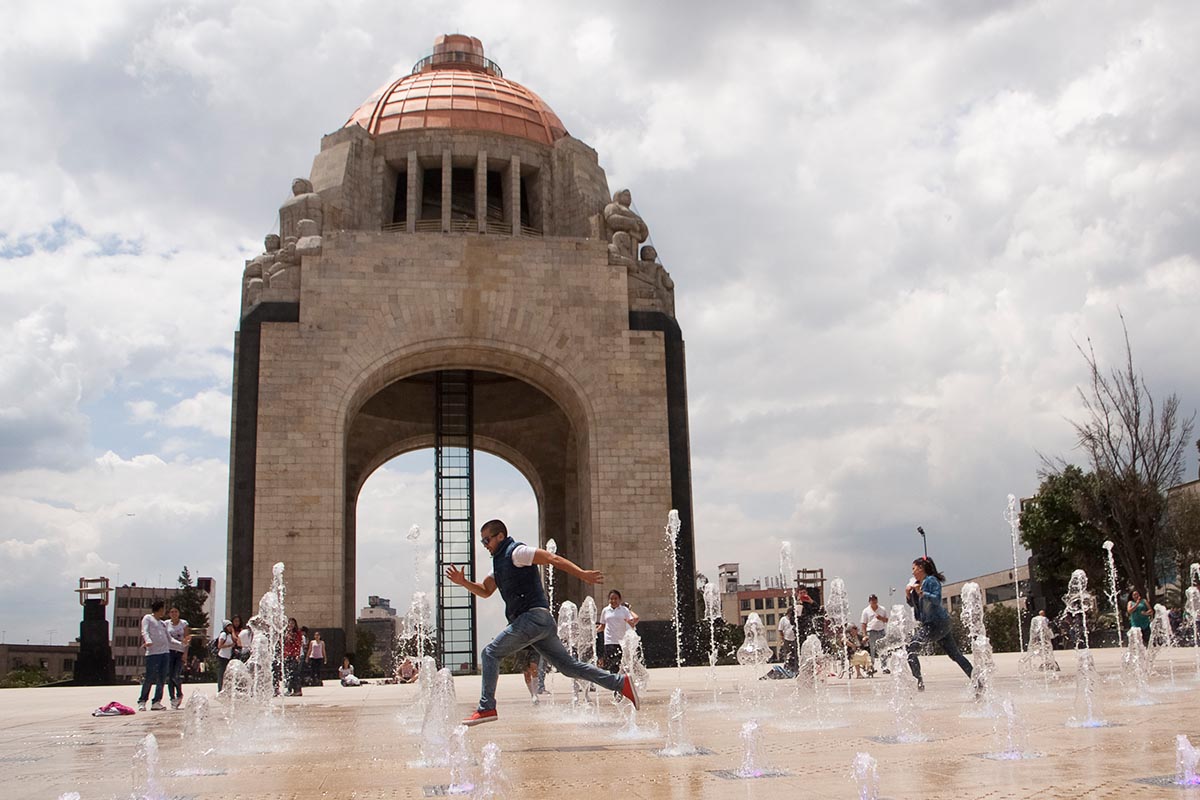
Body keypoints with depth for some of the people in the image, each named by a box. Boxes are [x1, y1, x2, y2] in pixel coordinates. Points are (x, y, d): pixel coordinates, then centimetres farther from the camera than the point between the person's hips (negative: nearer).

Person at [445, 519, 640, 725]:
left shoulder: (516, 552, -5)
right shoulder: (499, 561, 23)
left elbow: (553, 558, -14)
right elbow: (486, 591, 28)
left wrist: (582, 574, -23)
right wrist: (463, 582, 11)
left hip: (533, 617, -10)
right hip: (542, 622, 10)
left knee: (491, 653, -6)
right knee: (569, 666, 8)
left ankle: (486, 708, -5)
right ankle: (621, 683, 7)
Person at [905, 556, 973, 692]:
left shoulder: (931, 581, -11)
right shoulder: (916, 583, 15)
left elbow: (937, 599, -21)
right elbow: (912, 603, 21)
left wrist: (921, 593, -28)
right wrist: (908, 594, 3)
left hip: (937, 623, -10)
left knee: (910, 648, -12)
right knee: (955, 654, 11)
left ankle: (919, 681, -10)